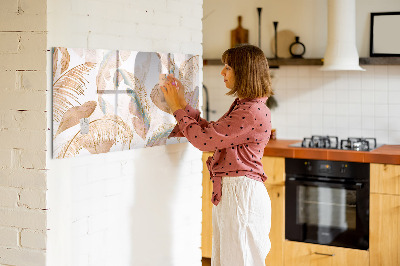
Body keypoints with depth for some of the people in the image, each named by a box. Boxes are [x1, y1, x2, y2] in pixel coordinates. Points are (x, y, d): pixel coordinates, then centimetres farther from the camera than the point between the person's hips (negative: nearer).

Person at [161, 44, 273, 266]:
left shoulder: (253, 112, -20)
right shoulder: (242, 106, 14)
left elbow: (204, 139, -19)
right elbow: (210, 131, 17)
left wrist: (177, 108, -7)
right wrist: (182, 104, 13)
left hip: (241, 193, -10)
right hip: (228, 192, 10)